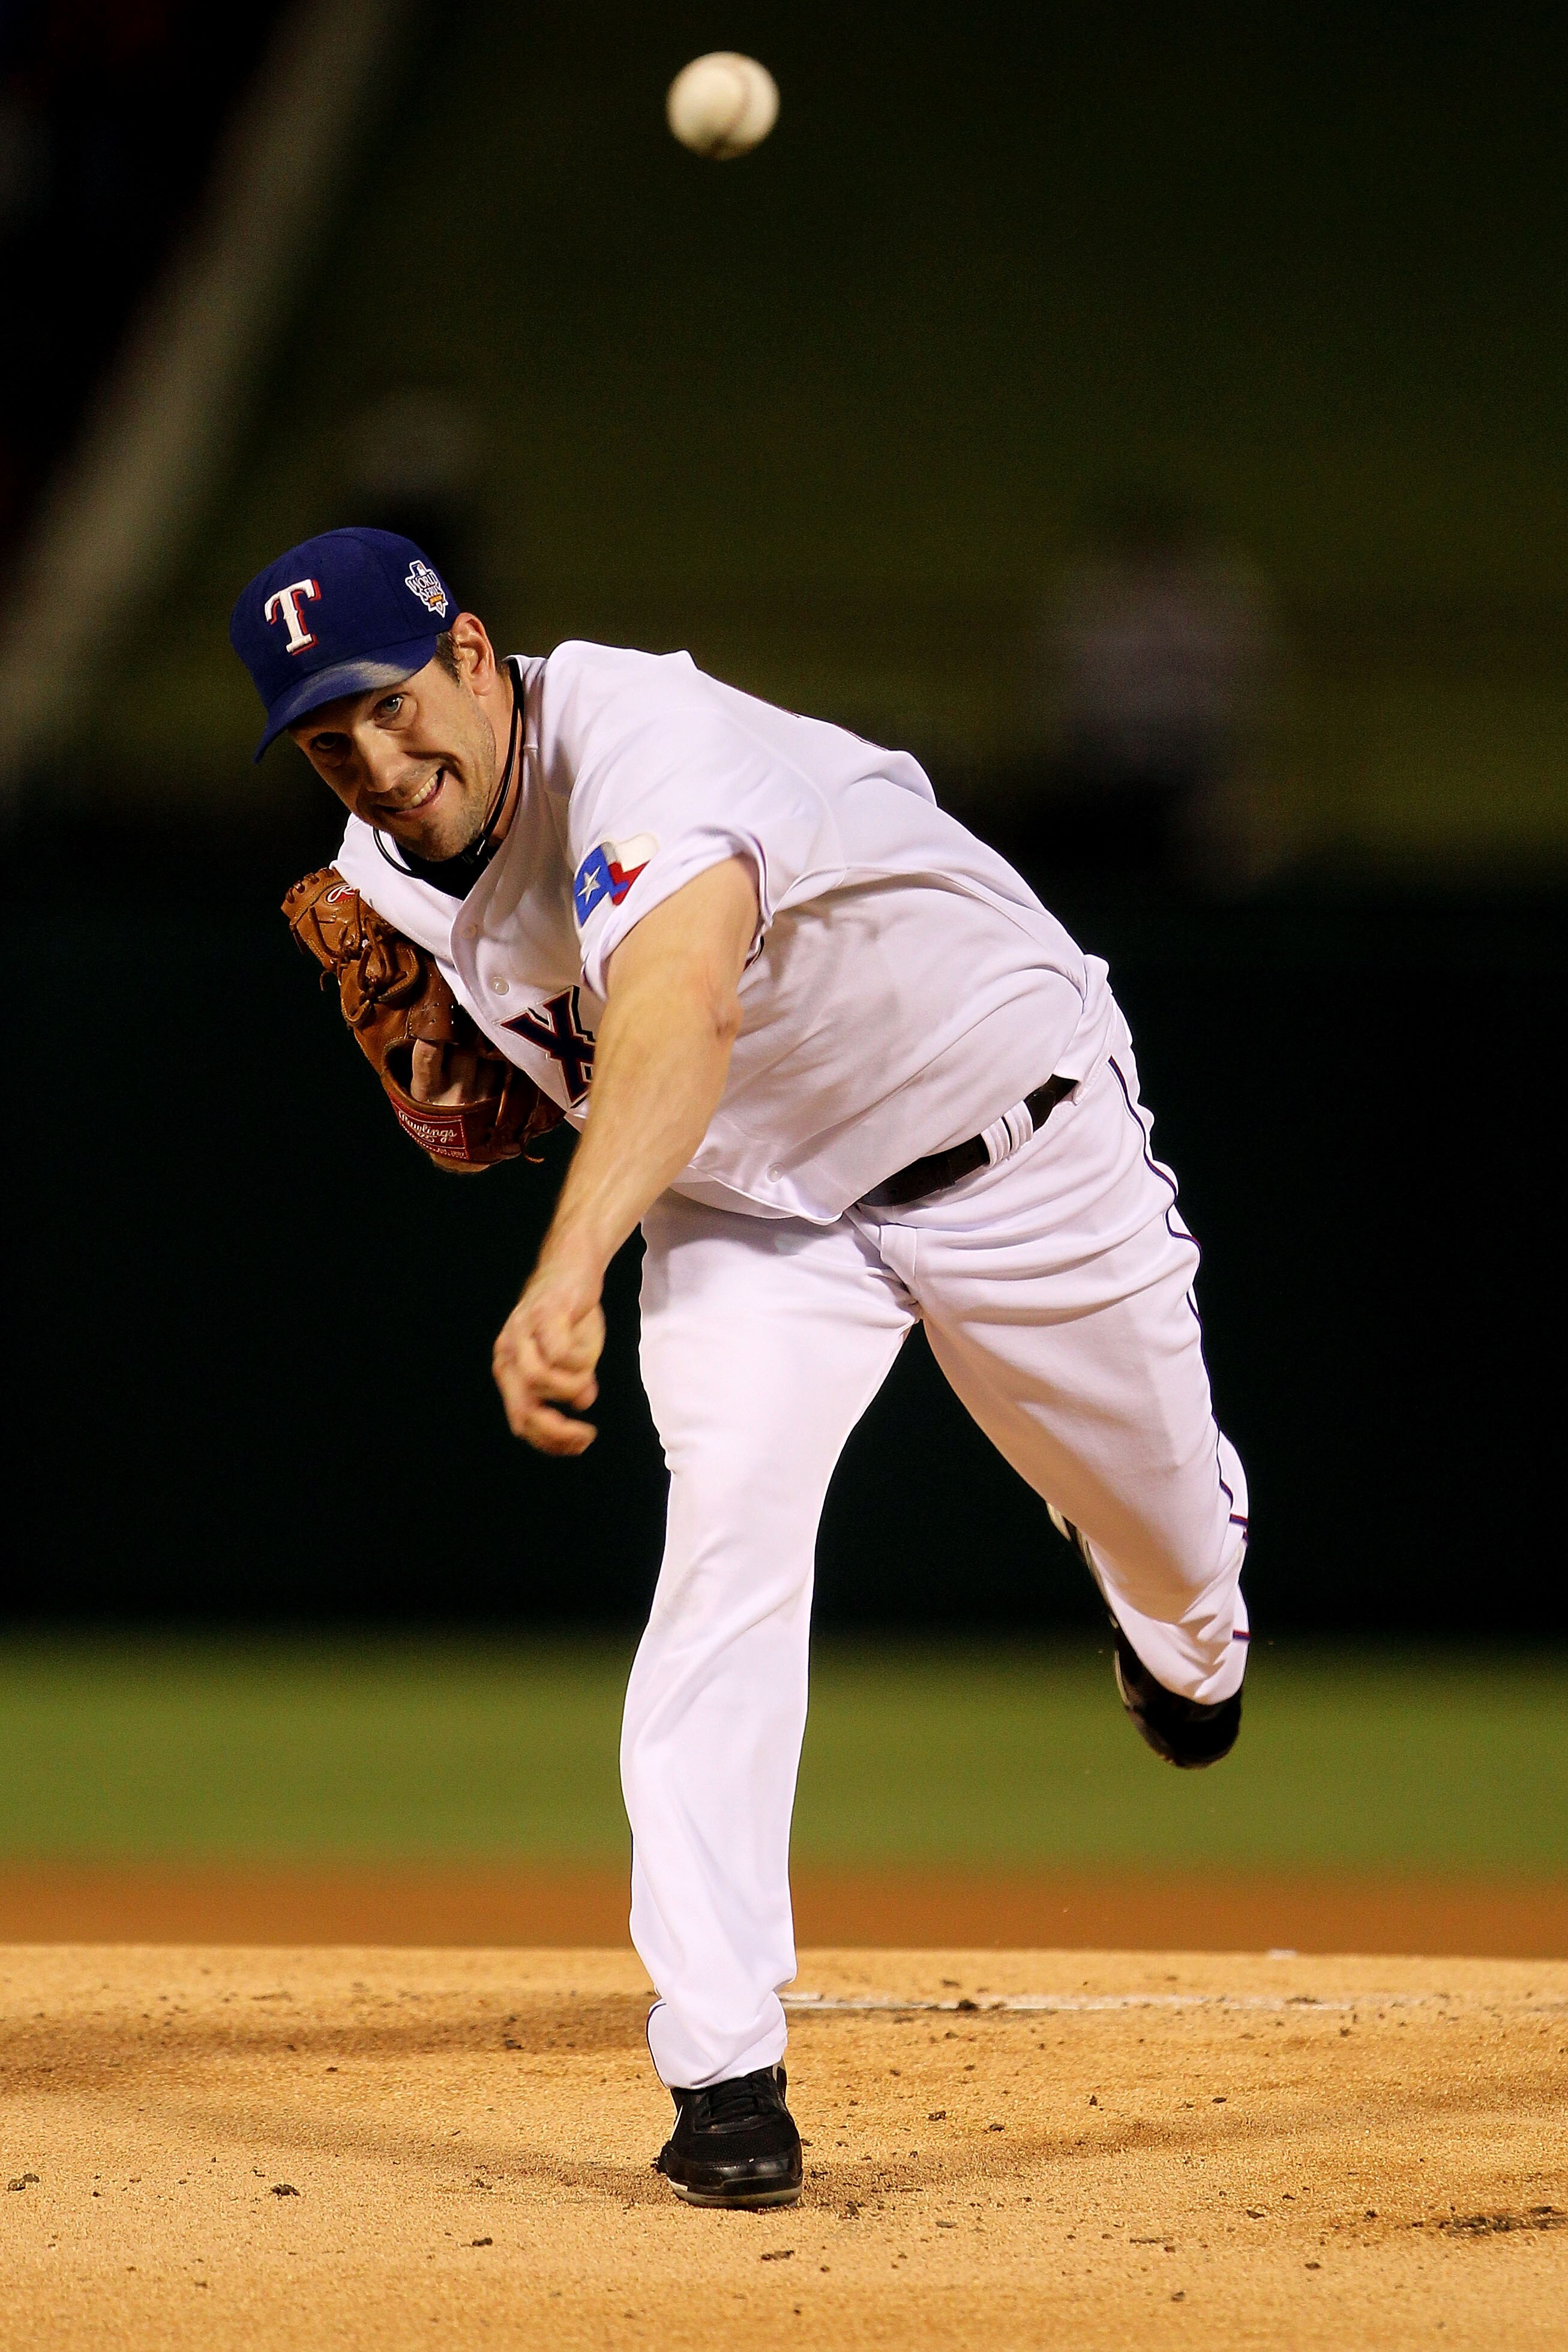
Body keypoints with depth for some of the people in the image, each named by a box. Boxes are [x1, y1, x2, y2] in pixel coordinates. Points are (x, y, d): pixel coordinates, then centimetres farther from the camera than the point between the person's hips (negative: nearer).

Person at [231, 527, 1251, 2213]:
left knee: (1167, 1538, 17)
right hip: (749, 1199, 4)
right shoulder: (391, 866, -12)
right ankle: (719, 2069, -23)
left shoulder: (640, 745, -39)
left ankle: (1187, 1639, 59)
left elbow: (680, 1006, -60)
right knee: (732, 1520, -22)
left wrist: (569, 1272, -75)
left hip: (1020, 1151, -4)